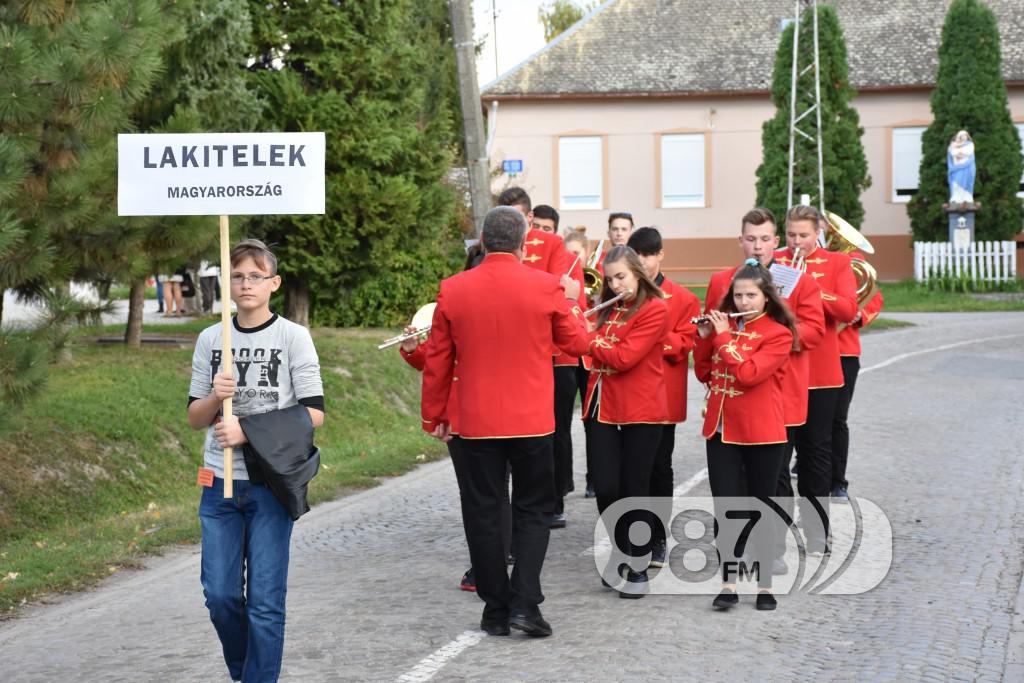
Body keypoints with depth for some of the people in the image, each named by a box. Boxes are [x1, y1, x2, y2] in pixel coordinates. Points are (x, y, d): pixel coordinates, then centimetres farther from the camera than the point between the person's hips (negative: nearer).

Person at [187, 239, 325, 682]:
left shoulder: (293, 337, -2)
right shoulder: (210, 340, 8)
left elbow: (313, 413, -7)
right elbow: (195, 419, 11)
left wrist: (249, 431, -15)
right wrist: (215, 396, -11)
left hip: (272, 482, -3)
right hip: (220, 482, 3)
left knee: (265, 600, -2)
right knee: (220, 595, 4)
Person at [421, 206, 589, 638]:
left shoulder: (453, 290, -4)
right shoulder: (547, 288, -8)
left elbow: (437, 361, 2)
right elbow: (577, 343, 4)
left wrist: (435, 416, 13)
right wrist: (571, 302, 21)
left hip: (474, 423, 1)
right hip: (532, 421, -1)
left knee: (483, 513, 9)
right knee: (532, 510, 11)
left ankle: (496, 610, 12)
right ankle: (525, 603, -1)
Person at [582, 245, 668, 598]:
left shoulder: (655, 309, -9)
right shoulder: (609, 309, 13)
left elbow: (623, 358, -18)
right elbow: (595, 352, 20)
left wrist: (588, 337, -9)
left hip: (640, 413, -5)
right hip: (602, 408, 5)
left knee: (635, 490, 0)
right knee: (605, 488, -2)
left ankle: (638, 569, 11)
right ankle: (620, 552, 21)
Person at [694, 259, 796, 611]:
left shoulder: (778, 334, -7)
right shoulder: (724, 325, 10)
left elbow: (748, 373, -20)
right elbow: (704, 374, 11)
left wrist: (724, 337, -15)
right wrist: (704, 338, -1)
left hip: (761, 433, -4)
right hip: (721, 429, 4)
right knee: (725, 508, 0)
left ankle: (764, 584, 14)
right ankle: (728, 583, 4)